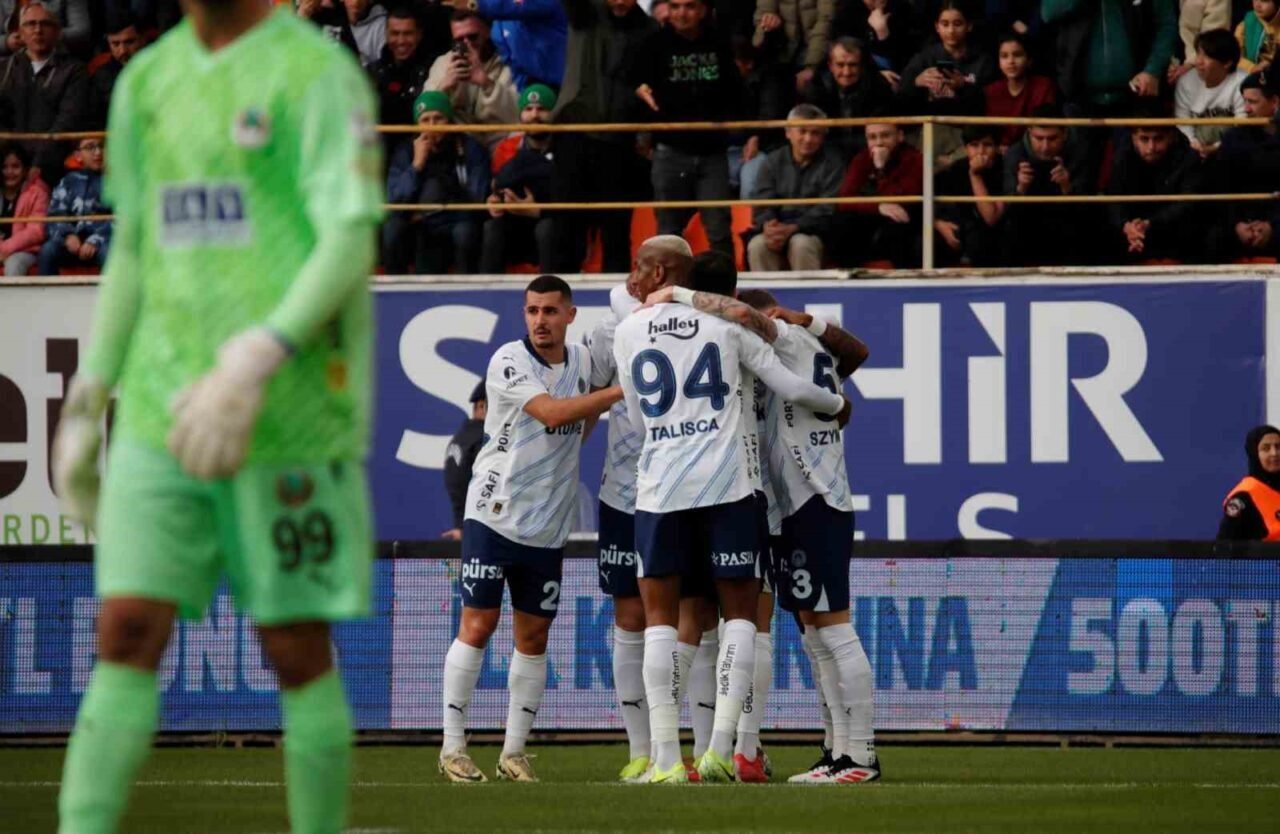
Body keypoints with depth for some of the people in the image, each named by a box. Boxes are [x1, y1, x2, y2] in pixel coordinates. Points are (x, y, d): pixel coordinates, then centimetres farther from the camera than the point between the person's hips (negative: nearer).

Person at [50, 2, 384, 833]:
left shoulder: (320, 73, -5)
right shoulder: (148, 80, 14)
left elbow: (350, 246, -14)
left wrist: (254, 366, -27)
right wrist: (84, 413, 17)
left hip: (294, 415, -5)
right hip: (161, 416, 5)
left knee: (298, 649, 1)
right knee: (127, 634, -5)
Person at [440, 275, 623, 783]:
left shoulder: (582, 361, 8)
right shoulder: (509, 361, -10)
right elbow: (552, 412, -24)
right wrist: (621, 390, -22)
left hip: (548, 526, 5)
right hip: (494, 514, -5)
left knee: (534, 636, 6)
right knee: (478, 625, -6)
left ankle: (514, 752, 13)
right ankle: (453, 749, -1)